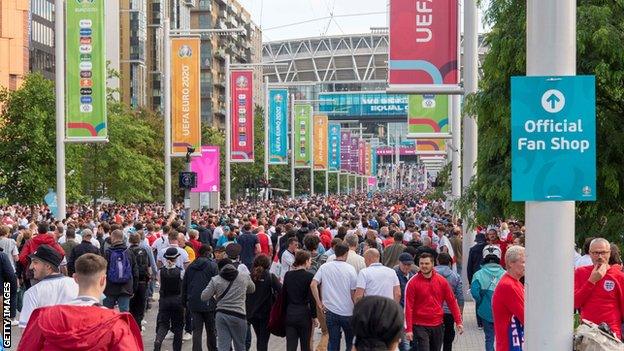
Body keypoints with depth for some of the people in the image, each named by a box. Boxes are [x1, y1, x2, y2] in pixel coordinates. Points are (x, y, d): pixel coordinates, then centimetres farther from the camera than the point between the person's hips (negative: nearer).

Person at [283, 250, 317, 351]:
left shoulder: (288, 275, 3)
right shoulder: (309, 276, -11)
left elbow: (284, 296, 7)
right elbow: (312, 299, -12)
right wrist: (314, 316, -3)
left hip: (290, 313, 4)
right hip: (304, 313, -4)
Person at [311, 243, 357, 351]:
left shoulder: (324, 267, -1)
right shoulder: (350, 269, -7)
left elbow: (313, 285, -8)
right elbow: (353, 293, -7)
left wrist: (319, 303, -1)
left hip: (330, 311, 2)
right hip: (347, 312, -2)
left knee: (333, 342, 10)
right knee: (350, 341, 16)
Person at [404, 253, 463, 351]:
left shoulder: (442, 281, 1)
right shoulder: (413, 283, -8)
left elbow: (452, 301, 5)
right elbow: (408, 307, -10)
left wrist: (458, 322, -1)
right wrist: (408, 329, -14)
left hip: (438, 325, 4)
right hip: (420, 326, -4)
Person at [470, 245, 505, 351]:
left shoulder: (479, 274, -8)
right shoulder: (504, 274, -7)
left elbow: (475, 292, -20)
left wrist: (480, 303, -3)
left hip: (487, 311, 0)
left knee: (489, 338, 11)